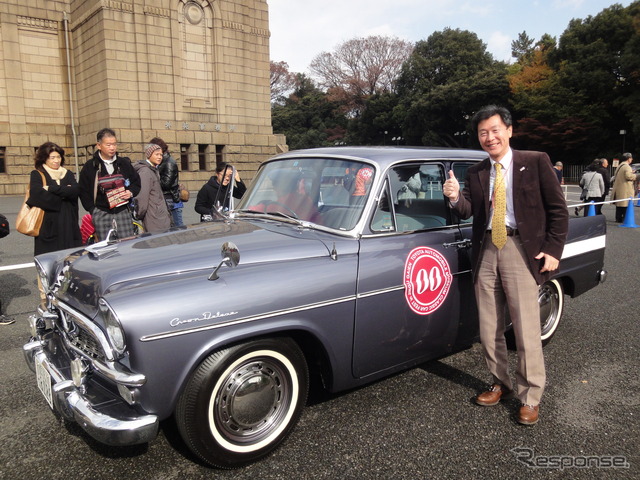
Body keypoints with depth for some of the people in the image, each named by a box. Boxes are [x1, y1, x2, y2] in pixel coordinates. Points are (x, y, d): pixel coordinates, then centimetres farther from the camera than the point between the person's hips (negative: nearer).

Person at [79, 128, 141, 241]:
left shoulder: (124, 163, 8)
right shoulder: (89, 167, 3)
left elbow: (136, 182, 16)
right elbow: (84, 192, 6)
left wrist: (131, 192, -4)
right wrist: (93, 210, -3)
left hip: (123, 212, 2)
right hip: (102, 214, -1)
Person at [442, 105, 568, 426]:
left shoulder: (536, 162, 1)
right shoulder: (475, 173, 12)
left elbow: (558, 209, 0)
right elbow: (468, 211, 0)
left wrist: (553, 250, -7)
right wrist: (455, 197, -21)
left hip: (522, 251, -4)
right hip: (486, 252, 4)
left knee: (526, 330, -2)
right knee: (489, 330, 11)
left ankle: (530, 398, 15)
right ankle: (501, 384, 30)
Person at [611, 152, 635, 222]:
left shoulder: (619, 166, 16)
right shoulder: (627, 167, -12)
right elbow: (628, 176, -24)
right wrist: (635, 176, -7)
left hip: (618, 189, 9)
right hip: (625, 190, -9)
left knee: (619, 205, 12)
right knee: (626, 204, -4)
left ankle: (618, 218, 16)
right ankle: (625, 219, -3)